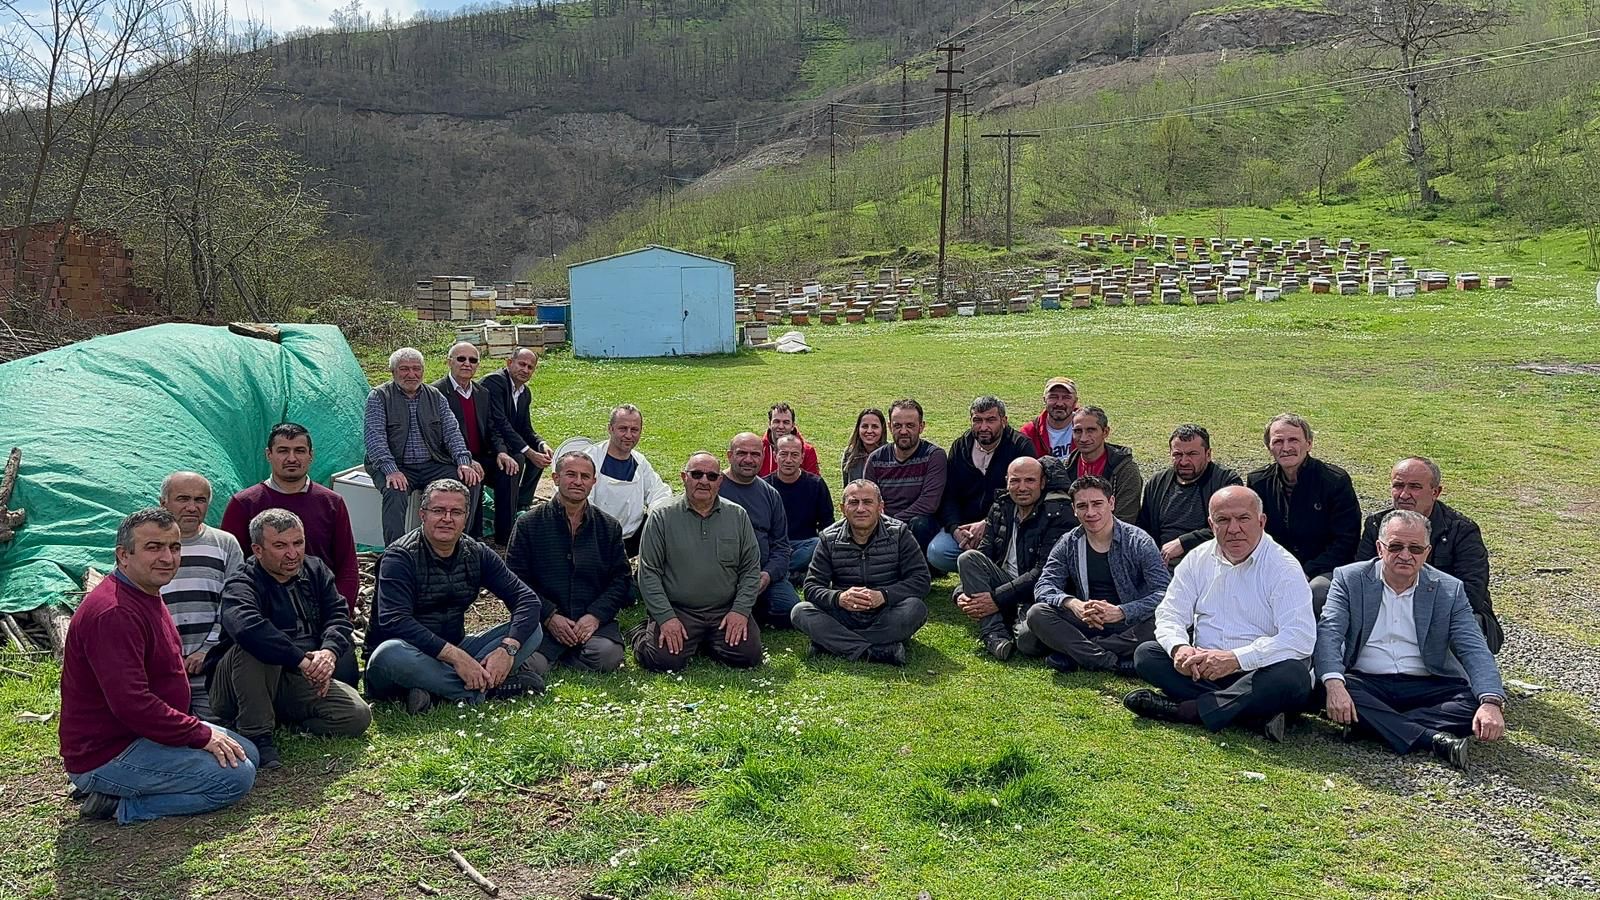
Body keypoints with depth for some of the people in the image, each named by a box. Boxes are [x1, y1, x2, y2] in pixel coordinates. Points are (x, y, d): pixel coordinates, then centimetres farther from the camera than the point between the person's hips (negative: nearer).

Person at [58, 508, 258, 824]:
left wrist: (200, 729, 11)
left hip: (141, 731, 11)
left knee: (247, 752, 12)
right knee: (236, 776, -17)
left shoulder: (146, 597, 11)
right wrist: (202, 735, -21)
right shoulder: (114, 613, -24)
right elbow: (130, 702, -30)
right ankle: (122, 806, -7)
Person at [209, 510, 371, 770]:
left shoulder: (316, 570, 6)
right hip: (236, 688, -5)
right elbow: (246, 626, -38)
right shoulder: (241, 586, -15)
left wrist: (329, 651, -24)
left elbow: (338, 615, -1)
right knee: (254, 645, -36)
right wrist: (301, 659, -40)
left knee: (358, 716, -13)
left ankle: (281, 720, 6)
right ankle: (256, 734, -26)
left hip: (300, 681, 5)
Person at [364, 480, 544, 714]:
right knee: (390, 653, -40)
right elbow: (394, 621, -27)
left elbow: (528, 600, -4)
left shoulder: (477, 555, 3)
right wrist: (455, 655, -34)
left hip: (455, 652, 5)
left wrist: (508, 648, -23)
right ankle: (491, 687, -27)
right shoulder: (400, 556, -13)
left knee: (532, 630, -9)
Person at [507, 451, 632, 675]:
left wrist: (595, 616, -8)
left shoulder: (609, 527, 13)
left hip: (594, 620, 3)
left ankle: (554, 656, 0)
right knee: (529, 665, -32)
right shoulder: (528, 523, 6)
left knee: (608, 656, -28)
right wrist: (549, 616, -11)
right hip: (543, 620, -3)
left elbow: (621, 579, 8)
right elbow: (515, 579, 1)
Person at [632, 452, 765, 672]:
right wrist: (665, 618, -12)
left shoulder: (738, 516, 8)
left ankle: (705, 643, 14)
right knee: (665, 660, -23)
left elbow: (751, 569, 9)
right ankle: (643, 635, 13)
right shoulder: (661, 517, 0)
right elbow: (648, 573, -3)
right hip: (676, 610, -3)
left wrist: (741, 610, -5)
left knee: (748, 656, -17)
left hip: (725, 611, 3)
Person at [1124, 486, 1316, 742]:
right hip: (1202, 668, 4)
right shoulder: (1198, 560, 8)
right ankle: (1257, 715, -27)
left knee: (1294, 676, -35)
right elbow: (1170, 613, 6)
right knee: (1146, 654, -19)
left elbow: (1301, 637, -19)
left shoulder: (1284, 567, -8)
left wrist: (1235, 659, -31)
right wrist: (1179, 647, -19)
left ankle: (1182, 710, -29)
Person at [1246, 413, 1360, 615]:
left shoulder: (1336, 480, -4)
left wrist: (1305, 573, -16)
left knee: (1316, 591, -36)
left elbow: (1346, 542, -6)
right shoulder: (1258, 482, 6)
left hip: (1325, 571, -2)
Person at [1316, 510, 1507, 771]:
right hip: (1365, 683, -1)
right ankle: (1433, 739, -34)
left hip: (1426, 687, 2)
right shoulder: (1349, 579, 2)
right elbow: (1328, 633, -11)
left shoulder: (1450, 590, 5)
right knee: (1326, 688, -32)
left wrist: (1491, 703, -25)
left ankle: (1376, 725, -26)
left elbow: (1475, 650, -5)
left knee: (1474, 702, -26)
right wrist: (1334, 684, -31)